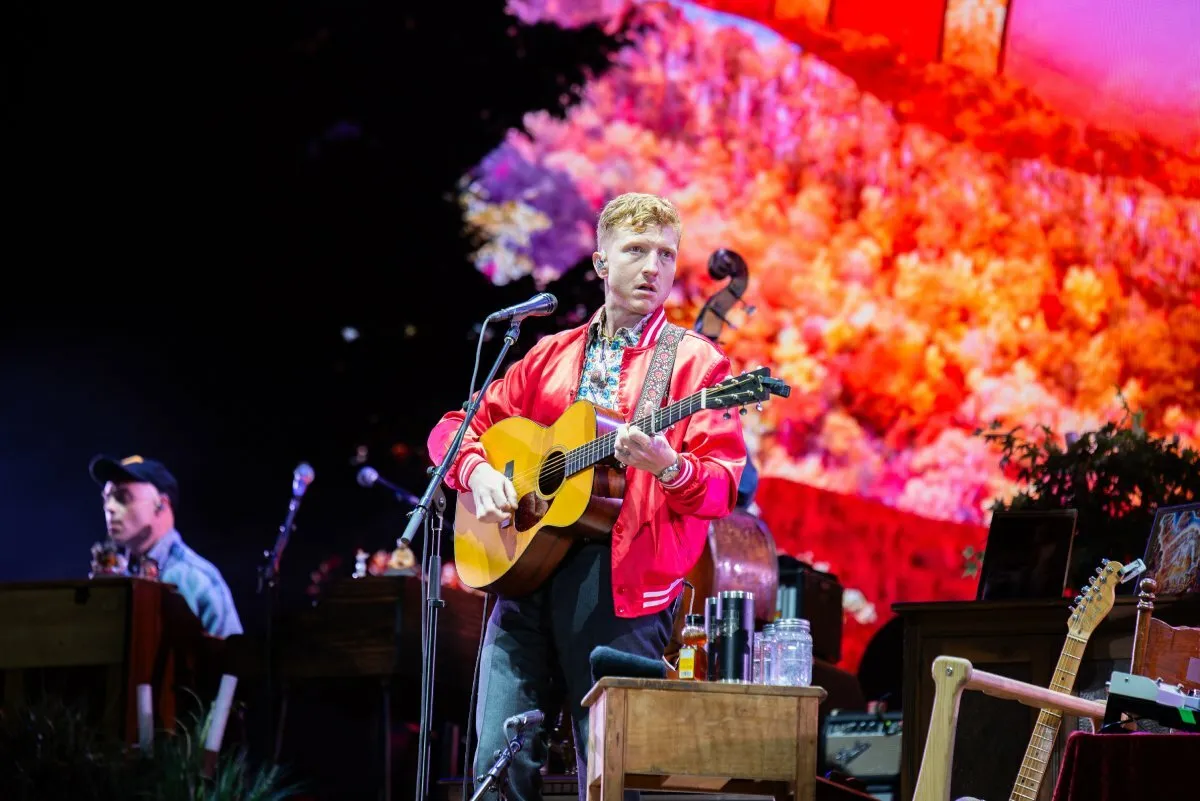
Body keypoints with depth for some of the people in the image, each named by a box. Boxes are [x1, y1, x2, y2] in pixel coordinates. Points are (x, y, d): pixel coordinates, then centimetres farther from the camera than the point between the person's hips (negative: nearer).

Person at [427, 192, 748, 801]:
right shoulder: (553, 355, 19)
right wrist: (477, 471, 1)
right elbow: (457, 426, 23)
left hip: (621, 584, -4)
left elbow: (721, 487, -5)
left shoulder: (694, 360, 5)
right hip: (525, 564, 4)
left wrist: (668, 467, -26)